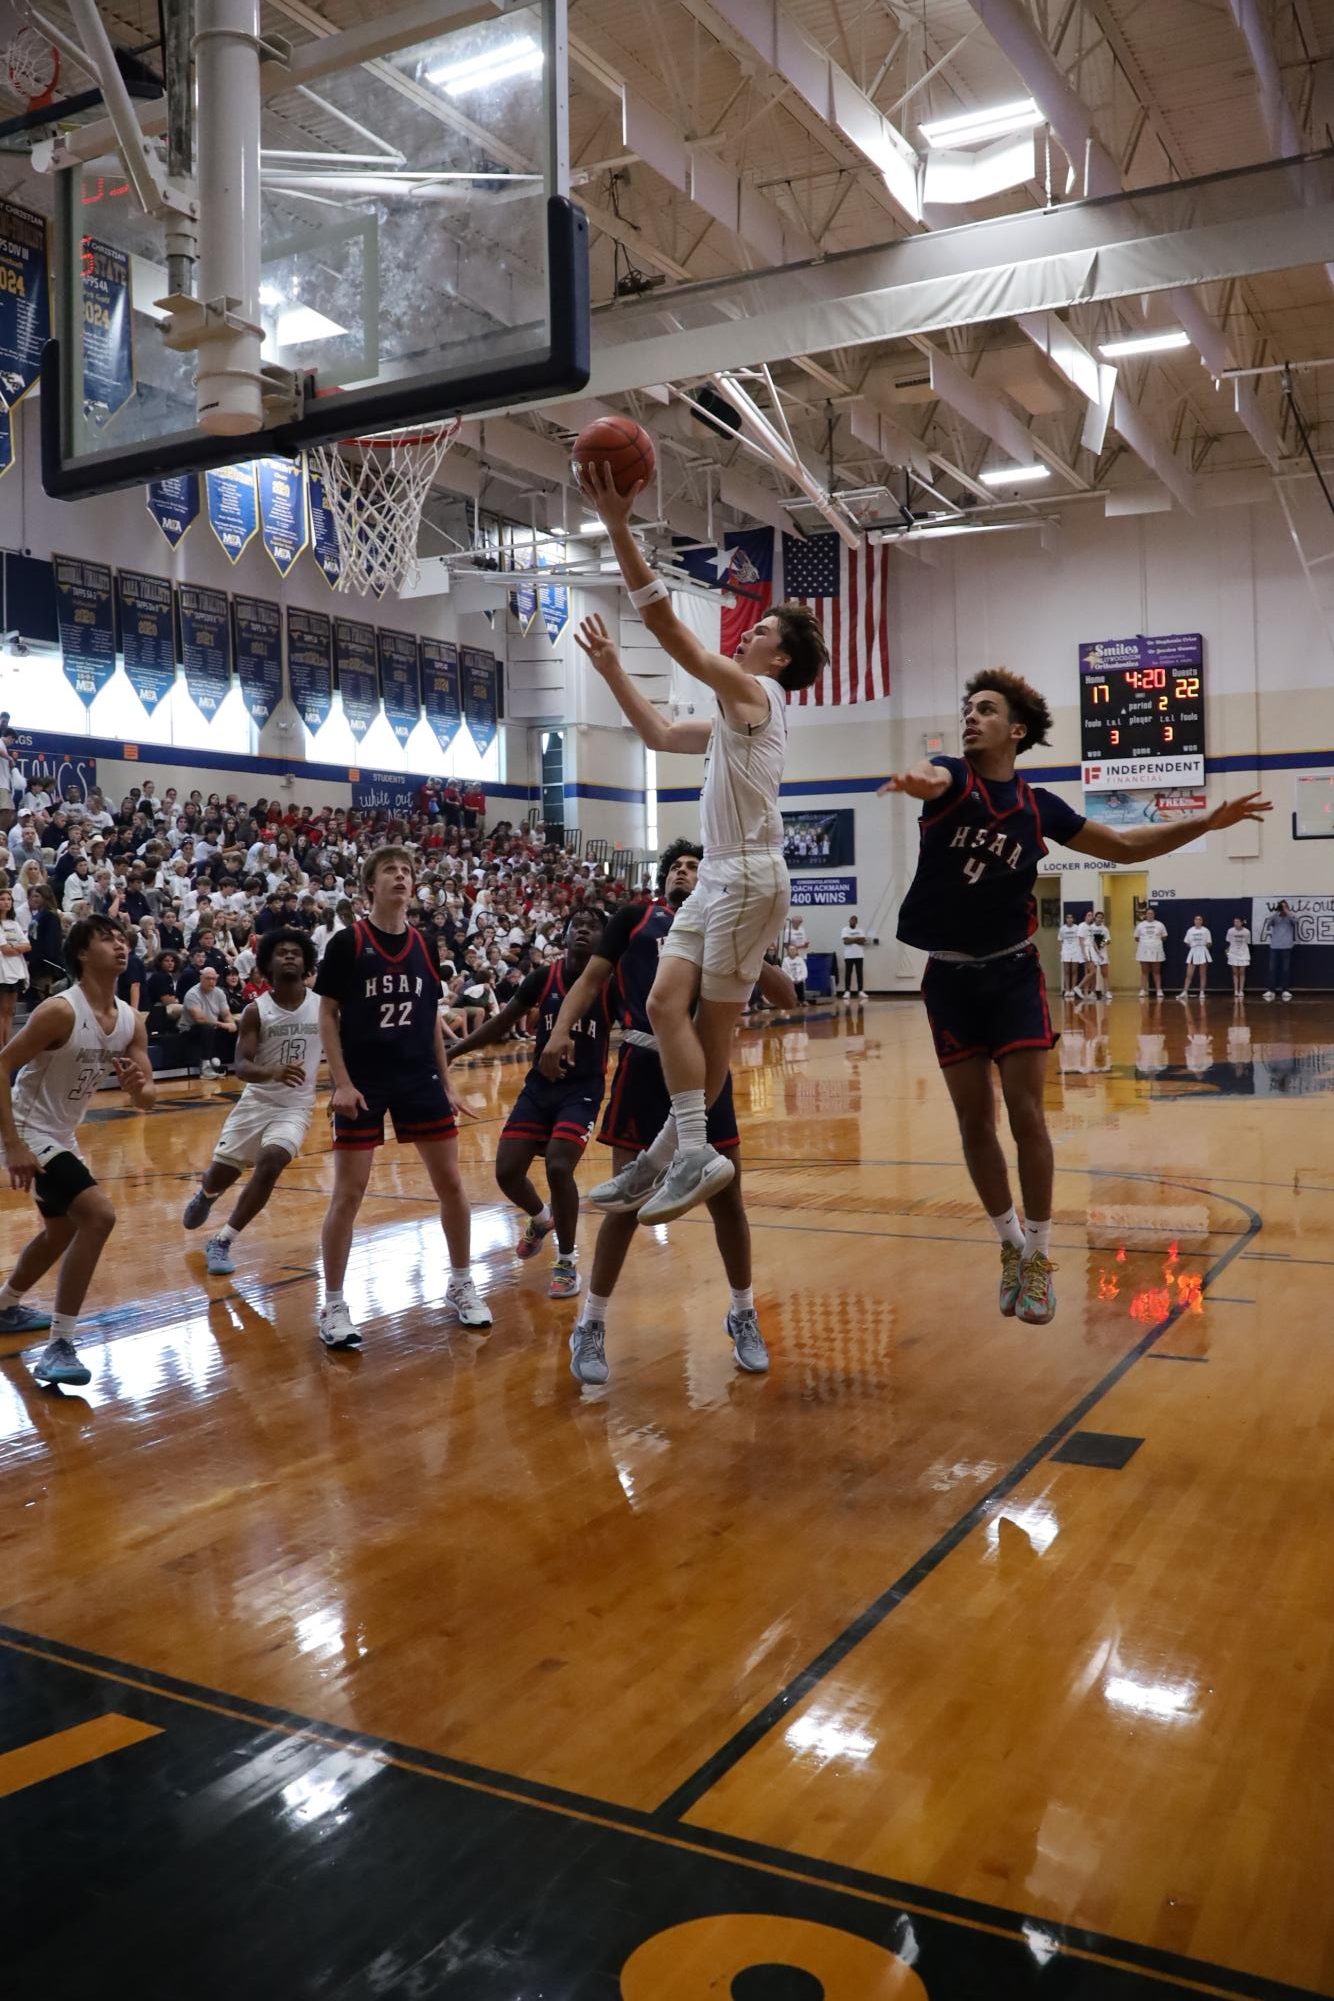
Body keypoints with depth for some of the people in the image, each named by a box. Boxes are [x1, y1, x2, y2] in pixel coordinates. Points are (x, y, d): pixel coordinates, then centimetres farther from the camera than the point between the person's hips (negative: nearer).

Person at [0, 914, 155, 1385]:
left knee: (63, 1230, 26)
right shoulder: (60, 1010, -24)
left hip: (62, 1135, 9)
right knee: (98, 1216, -23)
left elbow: (148, 1100, 1)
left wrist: (136, 1087, -24)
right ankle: (59, 1346, -17)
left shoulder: (130, 1021, -2)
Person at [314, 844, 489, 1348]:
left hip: (419, 1078, 4)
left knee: (450, 1182, 6)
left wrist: (445, 1081, 10)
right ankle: (333, 1306, 11)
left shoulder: (422, 944, 6)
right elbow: (327, 1016, -6)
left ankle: (461, 1286, 22)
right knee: (348, 1193, -2)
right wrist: (342, 1082, -13)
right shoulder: (348, 942, -7)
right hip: (363, 1082, -4)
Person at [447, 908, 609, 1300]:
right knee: (507, 1172, -3)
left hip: (583, 1090, -3)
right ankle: (540, 1218, 34)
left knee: (558, 1167, -22)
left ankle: (567, 1262, -1)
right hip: (539, 1085, 3)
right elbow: (501, 1024, 7)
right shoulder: (543, 978, -3)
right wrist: (450, 1053, 7)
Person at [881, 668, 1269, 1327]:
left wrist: (1206, 821, 1)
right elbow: (932, 780, -31)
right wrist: (919, 779, -57)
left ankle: (1038, 1257, 10)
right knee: (974, 1121, 5)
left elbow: (1124, 845, 12)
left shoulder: (1039, 807, 1)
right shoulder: (953, 778, -5)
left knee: (1025, 1115, -5)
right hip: (949, 976, 0)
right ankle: (1010, 1245, 24)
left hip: (1012, 972, 0)